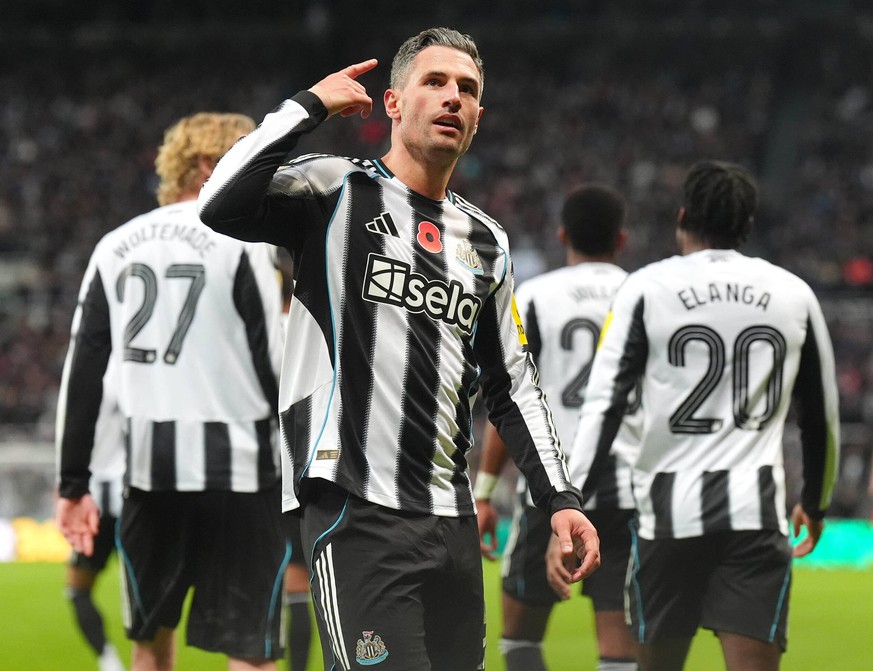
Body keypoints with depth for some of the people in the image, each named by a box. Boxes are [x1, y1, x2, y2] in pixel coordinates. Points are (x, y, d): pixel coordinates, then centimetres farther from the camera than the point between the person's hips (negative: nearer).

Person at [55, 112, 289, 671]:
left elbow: (82, 374, 6)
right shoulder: (241, 241, -6)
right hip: (237, 465, -5)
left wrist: (73, 484, 9)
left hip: (150, 465, 5)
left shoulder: (116, 248, 9)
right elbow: (275, 370, -9)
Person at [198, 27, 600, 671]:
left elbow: (512, 385, 24)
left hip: (452, 518, 7)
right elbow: (222, 206, -19)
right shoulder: (335, 190, 0)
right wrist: (309, 105, -10)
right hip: (358, 513, -7)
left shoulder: (487, 242, 19)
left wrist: (559, 497, 14)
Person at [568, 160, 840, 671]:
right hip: (757, 511, 0)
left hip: (670, 511, 0)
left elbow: (603, 403, -6)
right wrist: (816, 502, 33)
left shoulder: (648, 289, 2)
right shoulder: (794, 295, 9)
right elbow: (822, 414, 18)